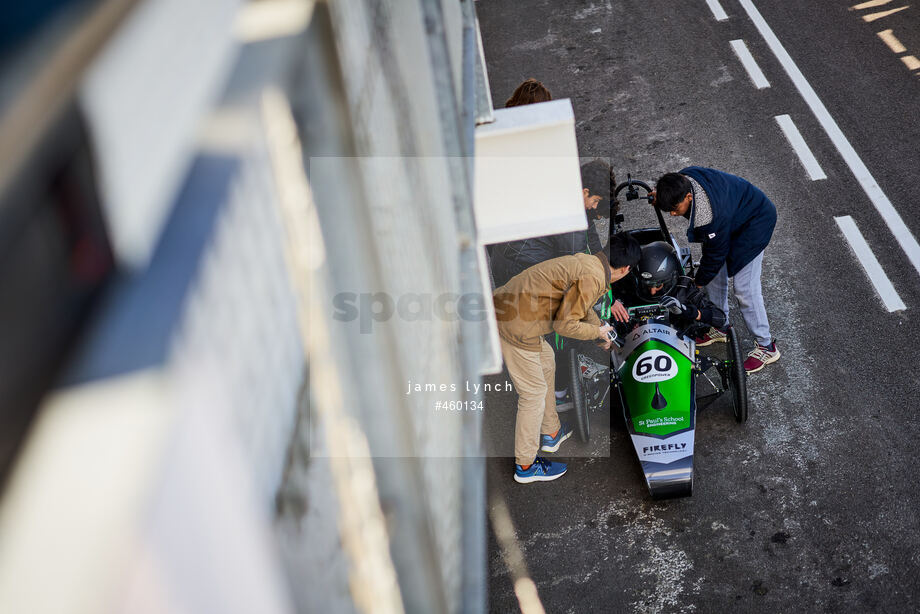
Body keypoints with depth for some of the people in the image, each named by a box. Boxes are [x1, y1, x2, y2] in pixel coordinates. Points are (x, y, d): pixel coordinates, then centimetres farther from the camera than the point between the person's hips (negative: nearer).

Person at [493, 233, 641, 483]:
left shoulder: (585, 260, 12)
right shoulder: (593, 278, -18)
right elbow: (564, 324, -15)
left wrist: (599, 327, 40)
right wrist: (597, 332, 1)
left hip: (504, 306, 10)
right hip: (515, 326, -10)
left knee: (546, 363, 27)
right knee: (534, 392, 2)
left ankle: (551, 434, 43)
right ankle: (526, 466, 16)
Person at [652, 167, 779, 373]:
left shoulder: (713, 217, -41)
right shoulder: (682, 178, -20)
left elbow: (716, 254, -25)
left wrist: (698, 282, -9)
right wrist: (663, 195, -12)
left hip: (755, 221, -9)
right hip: (735, 215, 9)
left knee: (744, 288, -11)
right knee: (715, 275, 13)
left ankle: (767, 346, 2)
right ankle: (720, 327, 31)